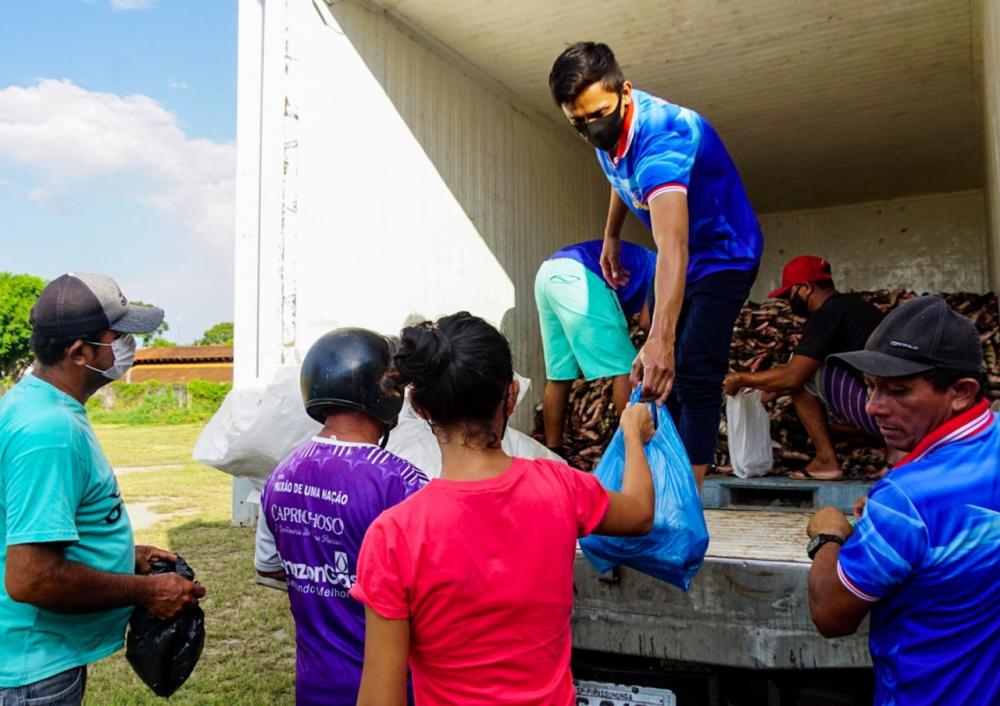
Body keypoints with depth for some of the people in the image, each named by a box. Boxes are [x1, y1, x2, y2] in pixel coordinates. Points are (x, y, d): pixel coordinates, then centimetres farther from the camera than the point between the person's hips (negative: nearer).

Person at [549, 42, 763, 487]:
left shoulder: (661, 137, -36)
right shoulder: (607, 131, -11)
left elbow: (672, 247, -51)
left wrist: (659, 340, -62)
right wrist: (611, 238, 19)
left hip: (722, 253, -8)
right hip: (686, 257, 9)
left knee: (695, 374, -18)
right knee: (665, 372, 10)